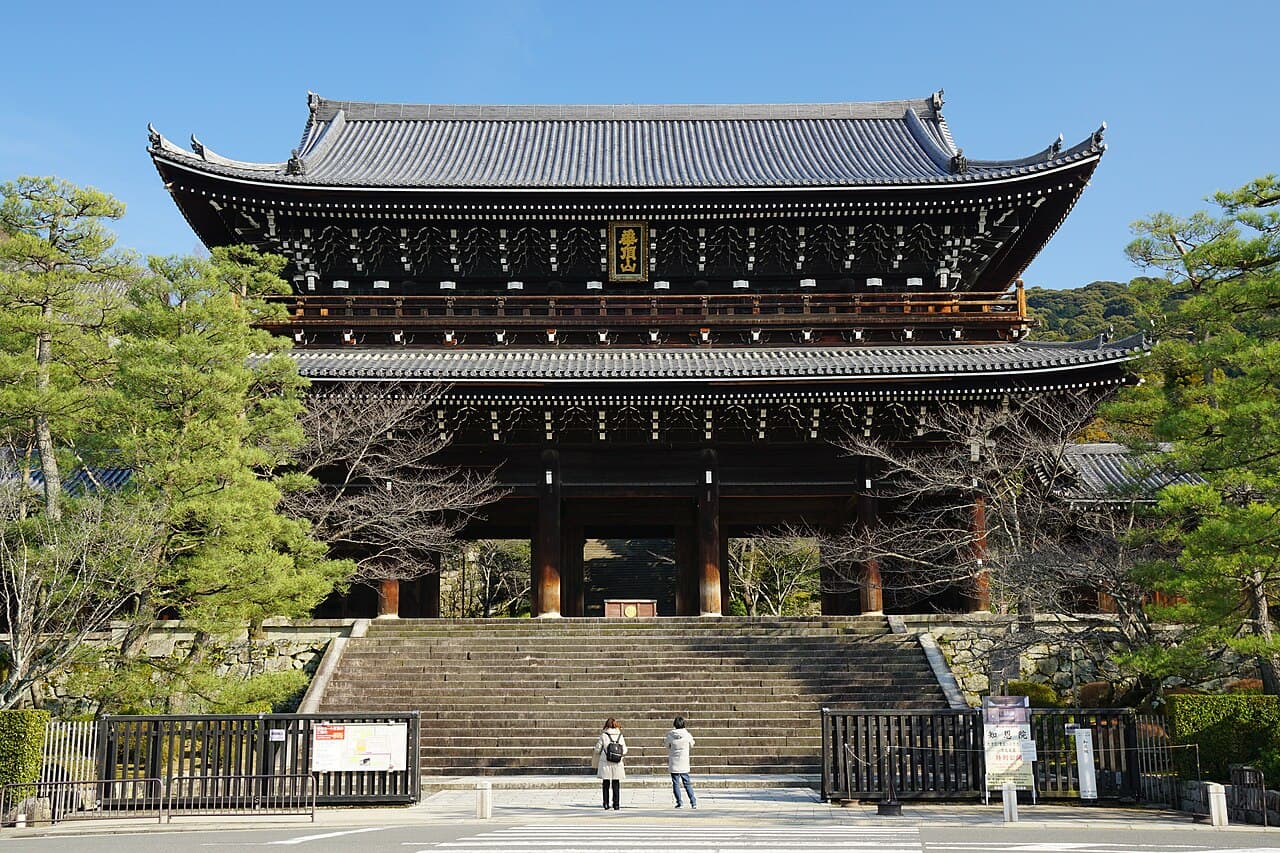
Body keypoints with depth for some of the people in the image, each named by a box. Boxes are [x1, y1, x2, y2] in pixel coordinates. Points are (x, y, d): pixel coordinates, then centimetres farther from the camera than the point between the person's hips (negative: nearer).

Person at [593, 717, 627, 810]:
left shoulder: (603, 735, -4)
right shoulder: (620, 736, 2)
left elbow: (598, 749, -1)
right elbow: (624, 751, 3)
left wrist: (594, 758, 20)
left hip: (605, 763, -1)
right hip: (617, 764, 1)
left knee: (605, 784, 9)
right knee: (616, 785, 8)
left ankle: (606, 803, 6)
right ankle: (616, 804, 5)